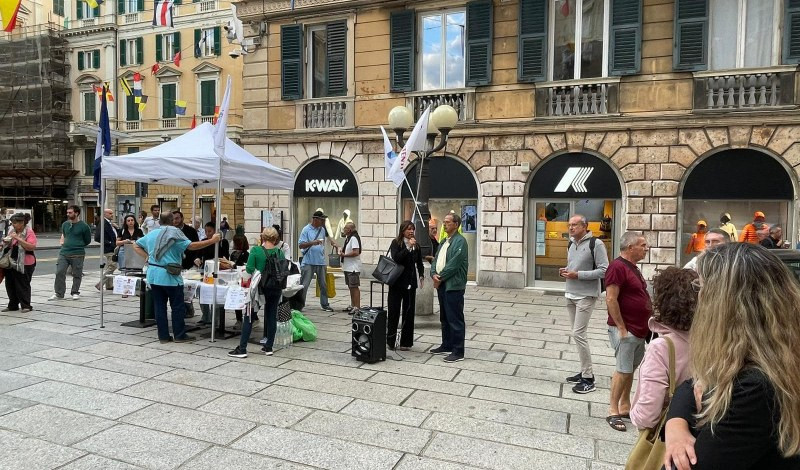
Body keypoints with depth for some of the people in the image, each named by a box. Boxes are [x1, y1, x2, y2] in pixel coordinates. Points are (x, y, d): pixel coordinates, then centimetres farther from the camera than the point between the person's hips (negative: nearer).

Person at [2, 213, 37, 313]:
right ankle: (13, 305, 22)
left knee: (23, 285, -3)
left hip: (25, 263, -7)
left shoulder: (29, 232, -10)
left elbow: (32, 247, -21)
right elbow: (9, 245, 24)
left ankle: (26, 306, 5)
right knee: (10, 285, 11)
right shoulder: (12, 231, 12)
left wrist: (18, 238, -25)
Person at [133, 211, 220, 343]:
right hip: (170, 276, -6)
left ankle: (163, 336, 14)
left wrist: (147, 256, 13)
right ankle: (179, 335, 10)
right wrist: (212, 241, -16)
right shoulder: (174, 234, -10)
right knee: (177, 306, 4)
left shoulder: (152, 234, 11)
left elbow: (136, 246, 19)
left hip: (153, 275, 6)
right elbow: (191, 246, -19)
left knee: (159, 306, 9)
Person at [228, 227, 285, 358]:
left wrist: (257, 271, 8)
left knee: (249, 317, 5)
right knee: (272, 317, 13)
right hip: (276, 289, 3)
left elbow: (249, 269, -13)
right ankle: (269, 347, 18)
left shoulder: (256, 250, -9)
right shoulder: (279, 252, -2)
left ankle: (242, 349, 5)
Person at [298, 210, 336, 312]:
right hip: (308, 262, -6)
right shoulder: (306, 230, -7)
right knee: (304, 285, -3)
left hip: (321, 262, 6)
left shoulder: (322, 229, 9)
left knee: (323, 285, 12)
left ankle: (325, 305, 22)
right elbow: (300, 245, -13)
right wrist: (312, 243, -24)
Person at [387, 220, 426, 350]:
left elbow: (419, 263, 16)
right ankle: (390, 341, 14)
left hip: (411, 283, 4)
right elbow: (395, 258, -18)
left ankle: (406, 342, 15)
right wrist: (408, 247, -21)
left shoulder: (416, 245, 9)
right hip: (397, 282, -4)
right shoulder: (396, 243, -3)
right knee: (394, 312, 2)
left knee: (409, 312, 6)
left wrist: (421, 275, 2)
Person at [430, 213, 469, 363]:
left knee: (455, 319, -4)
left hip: (454, 286, -9)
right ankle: (447, 346, 29)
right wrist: (434, 274, -4)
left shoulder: (460, 241, -12)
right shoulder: (444, 242, 18)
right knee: (444, 318, 17)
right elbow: (436, 260, 14)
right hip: (442, 285, 9)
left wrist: (440, 278, -12)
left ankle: (458, 352, 2)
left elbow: (453, 265, -18)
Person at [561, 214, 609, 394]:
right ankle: (584, 371, 24)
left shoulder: (595, 244, -12)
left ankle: (588, 379, 0)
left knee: (578, 334, -10)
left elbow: (604, 271, -16)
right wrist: (566, 271, 2)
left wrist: (577, 275, -20)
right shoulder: (571, 244, 12)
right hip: (570, 295, 8)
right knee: (578, 334, 12)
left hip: (586, 296, -8)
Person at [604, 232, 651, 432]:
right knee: (624, 370, -6)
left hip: (639, 330, 9)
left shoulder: (633, 267, 14)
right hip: (626, 330, -9)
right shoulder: (617, 267, -16)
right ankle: (613, 412, 3)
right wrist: (622, 328, -21)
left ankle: (625, 407, 26)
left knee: (631, 369, 15)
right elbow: (611, 299, -22)